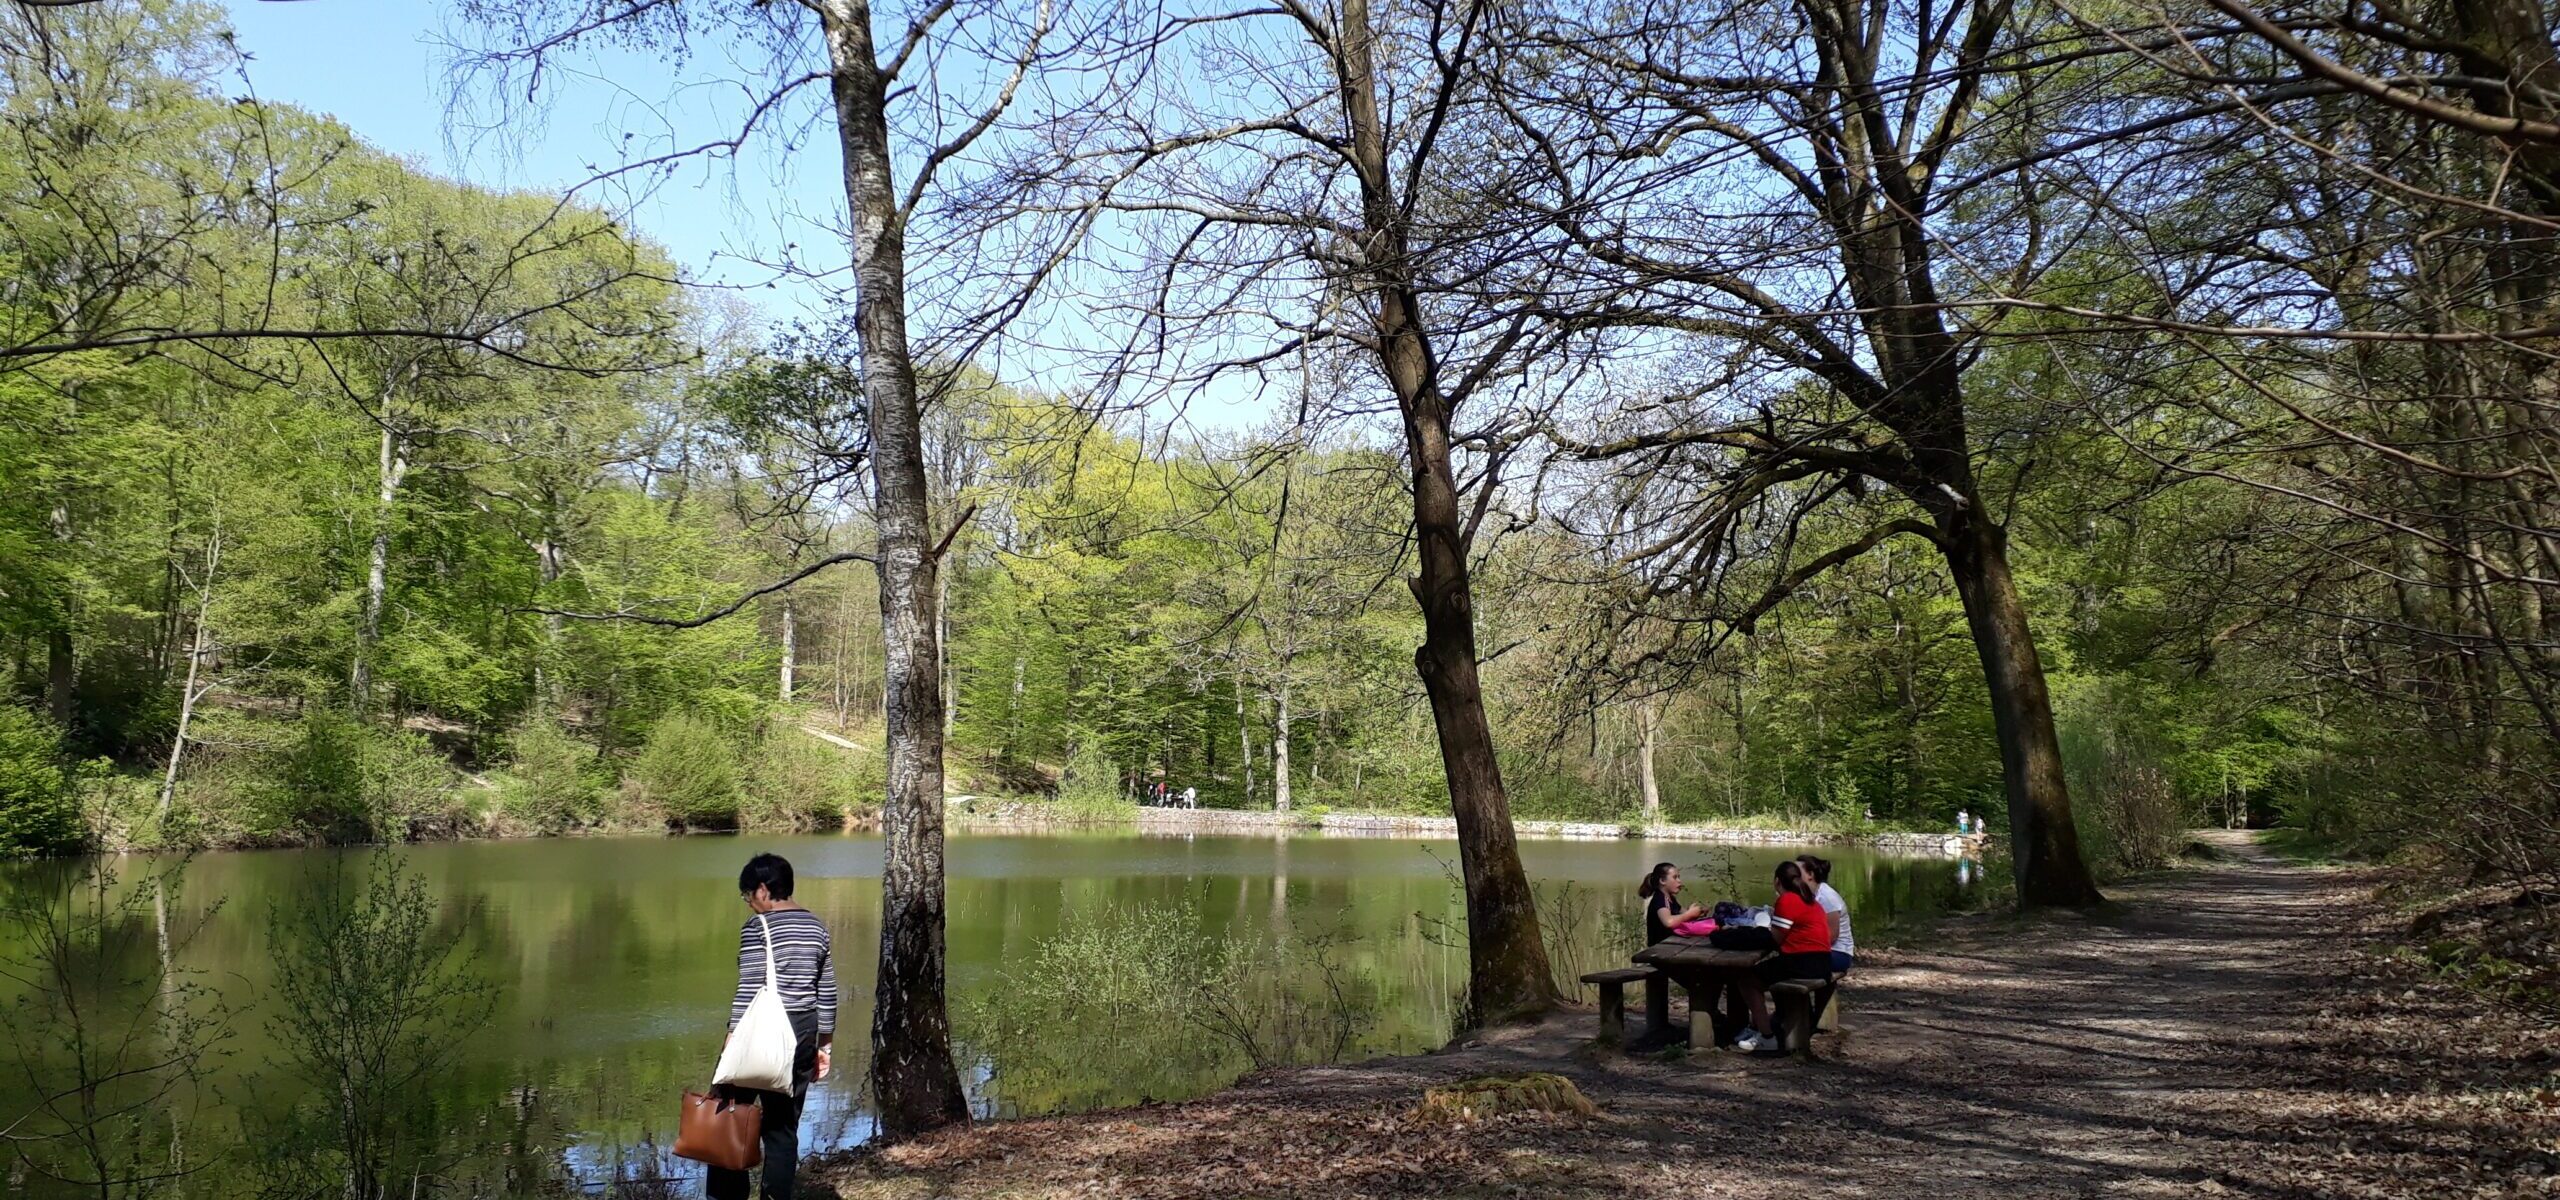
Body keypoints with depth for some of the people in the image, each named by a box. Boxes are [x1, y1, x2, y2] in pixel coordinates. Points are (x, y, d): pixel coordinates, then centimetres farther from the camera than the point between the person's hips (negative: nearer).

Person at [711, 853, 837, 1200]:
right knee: (784, 1127, 9)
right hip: (802, 1034, 6)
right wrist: (824, 1045, 18)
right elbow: (827, 993, 12)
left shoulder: (757, 927, -9)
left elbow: (749, 990, -15)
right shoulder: (816, 927, 10)